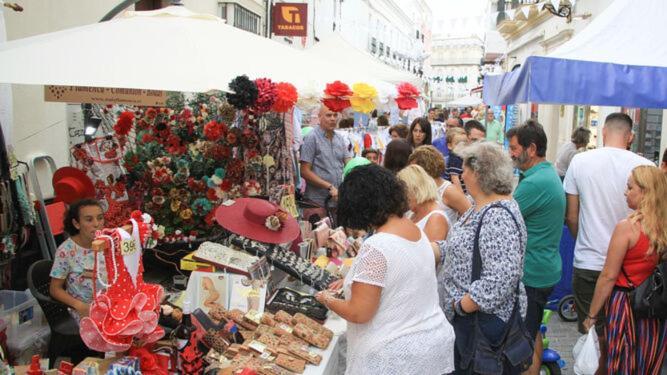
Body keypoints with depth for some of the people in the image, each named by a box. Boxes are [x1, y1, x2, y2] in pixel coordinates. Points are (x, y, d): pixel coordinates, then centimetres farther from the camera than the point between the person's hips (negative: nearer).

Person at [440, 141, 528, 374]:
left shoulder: (498, 215, -24)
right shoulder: (482, 207, 7)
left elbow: (500, 279, -31)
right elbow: (464, 249, 16)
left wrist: (461, 306, -22)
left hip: (486, 321, -9)